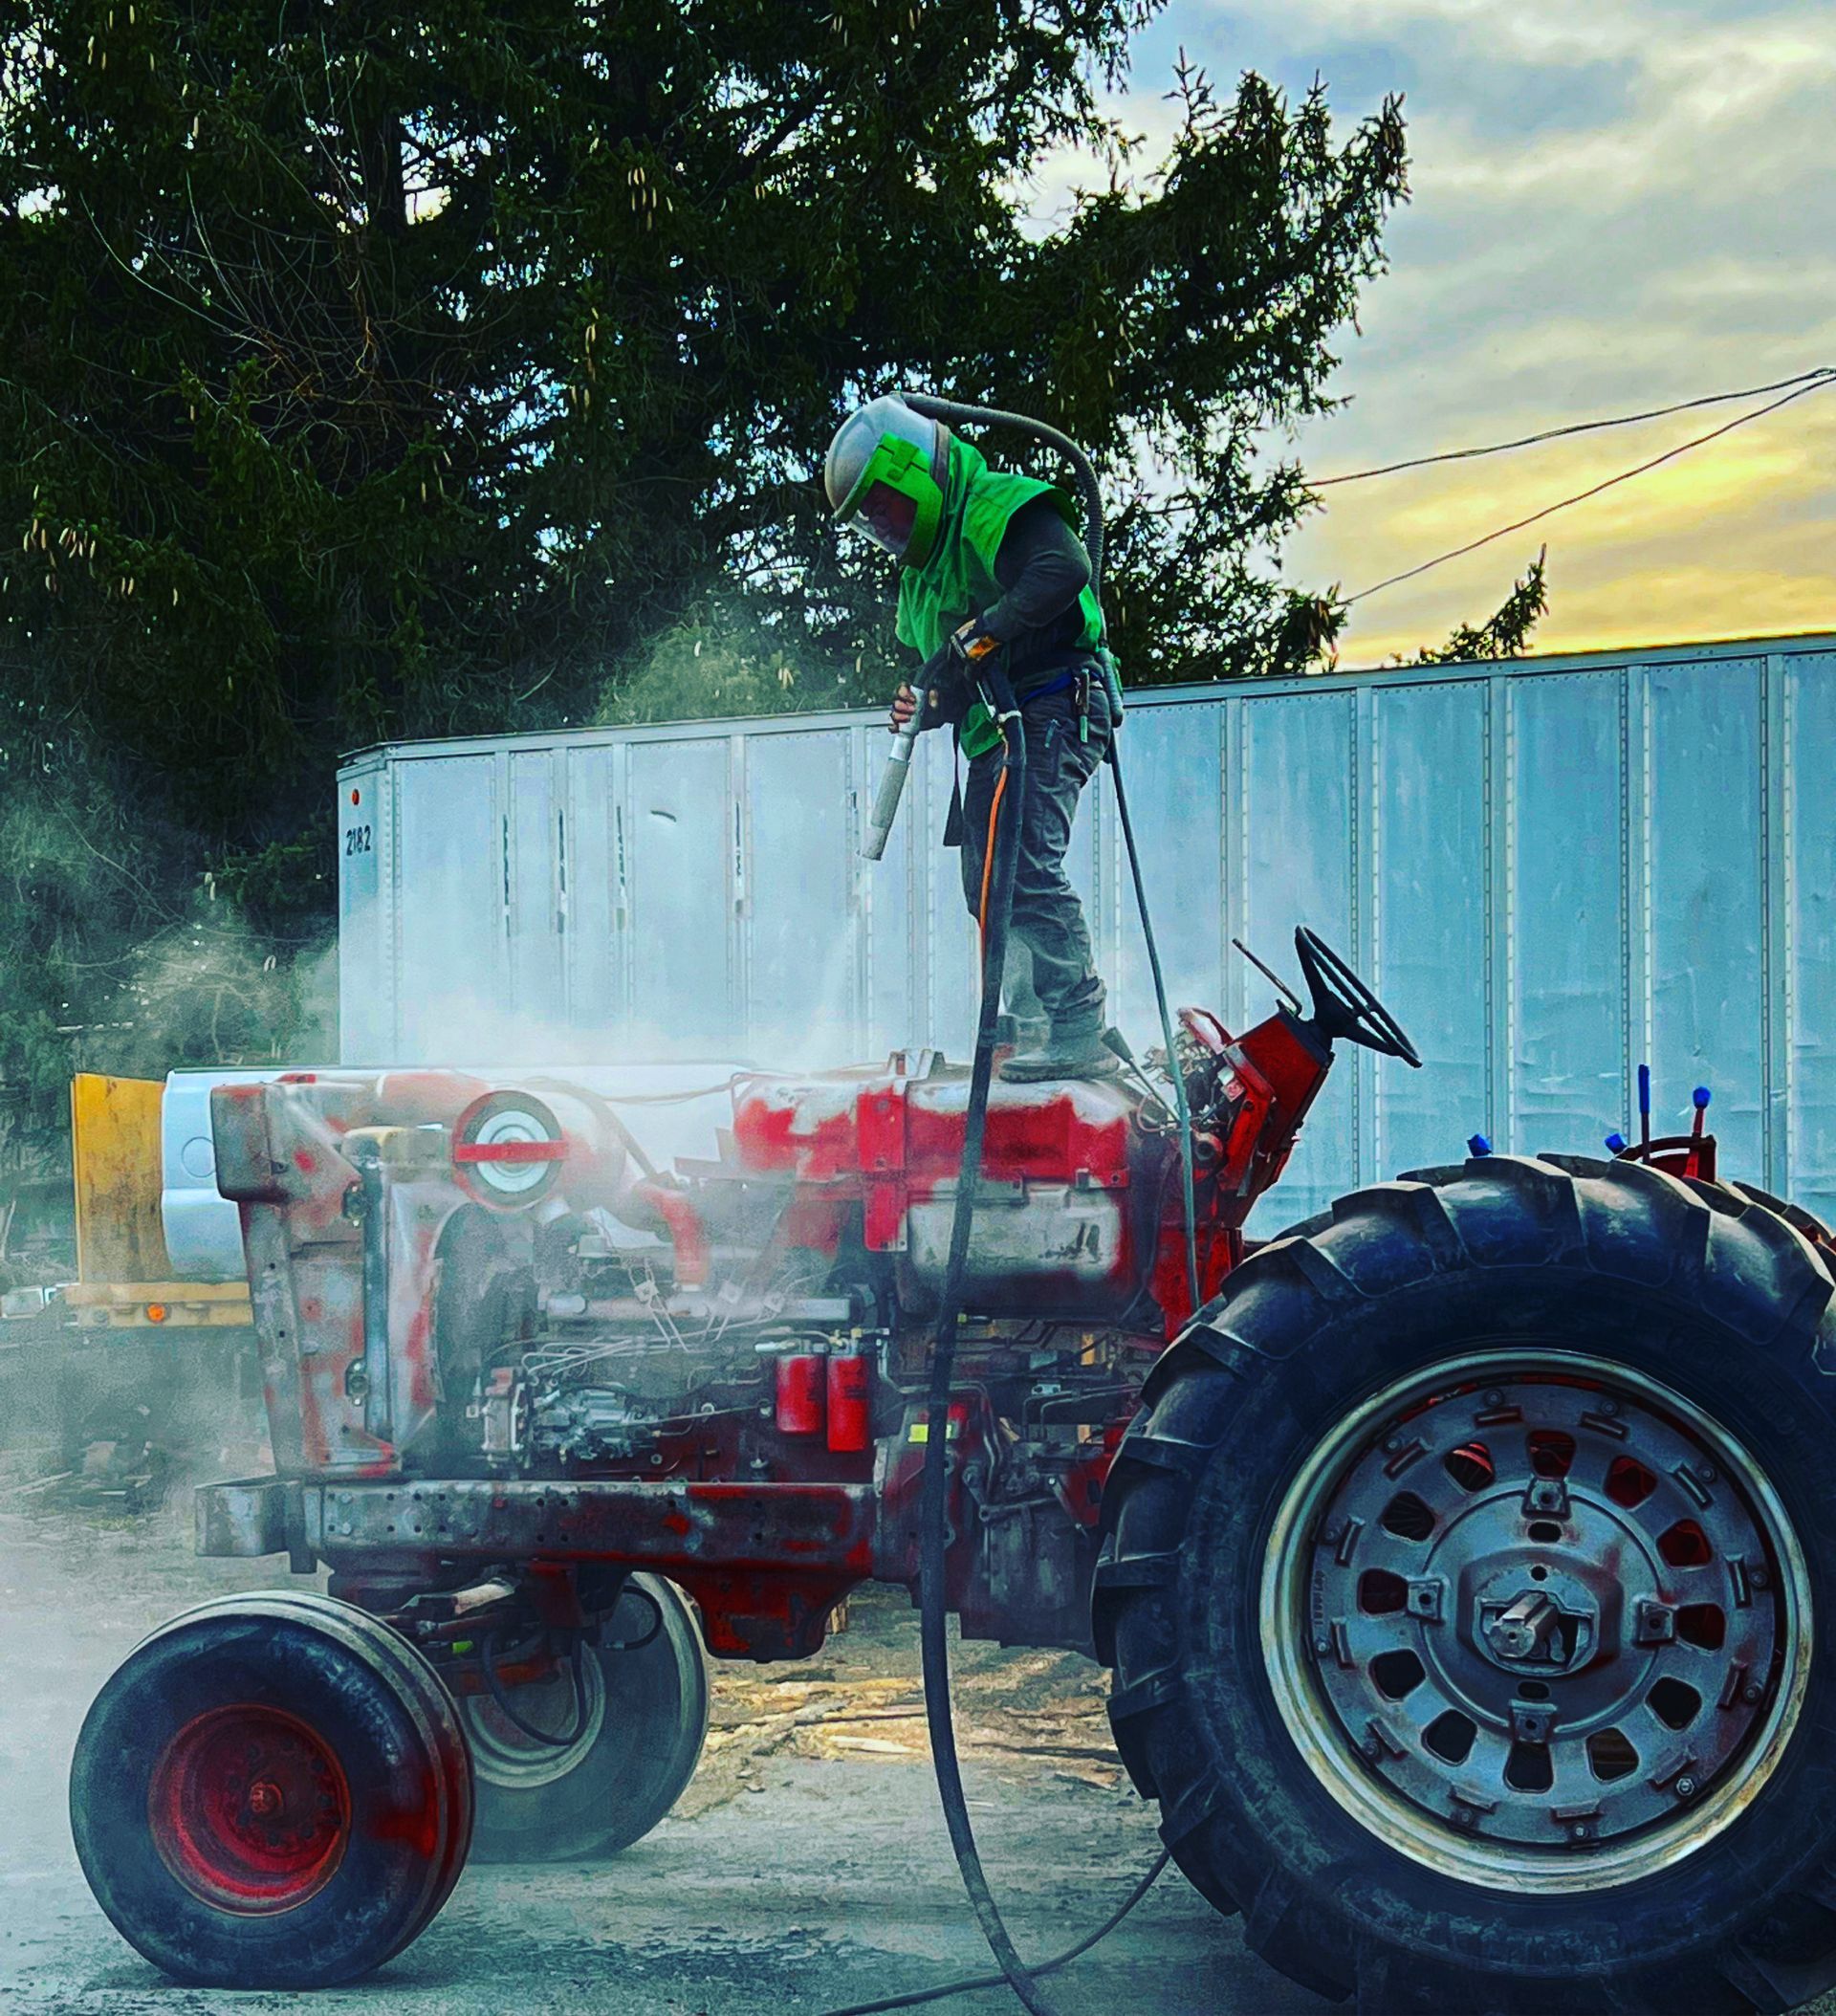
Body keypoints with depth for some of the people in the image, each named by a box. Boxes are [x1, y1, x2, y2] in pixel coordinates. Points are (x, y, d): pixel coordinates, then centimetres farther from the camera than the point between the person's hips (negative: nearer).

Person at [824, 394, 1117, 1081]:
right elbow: (947, 672, 21)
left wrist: (988, 626, -27)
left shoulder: (999, 505, -6)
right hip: (990, 736, 10)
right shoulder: (924, 563, 23)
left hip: (1051, 714, -10)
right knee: (988, 887, 9)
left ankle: (1081, 1032, -21)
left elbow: (1065, 569, -25)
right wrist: (925, 703, -1)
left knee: (1027, 867, -20)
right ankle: (1035, 1023, 14)